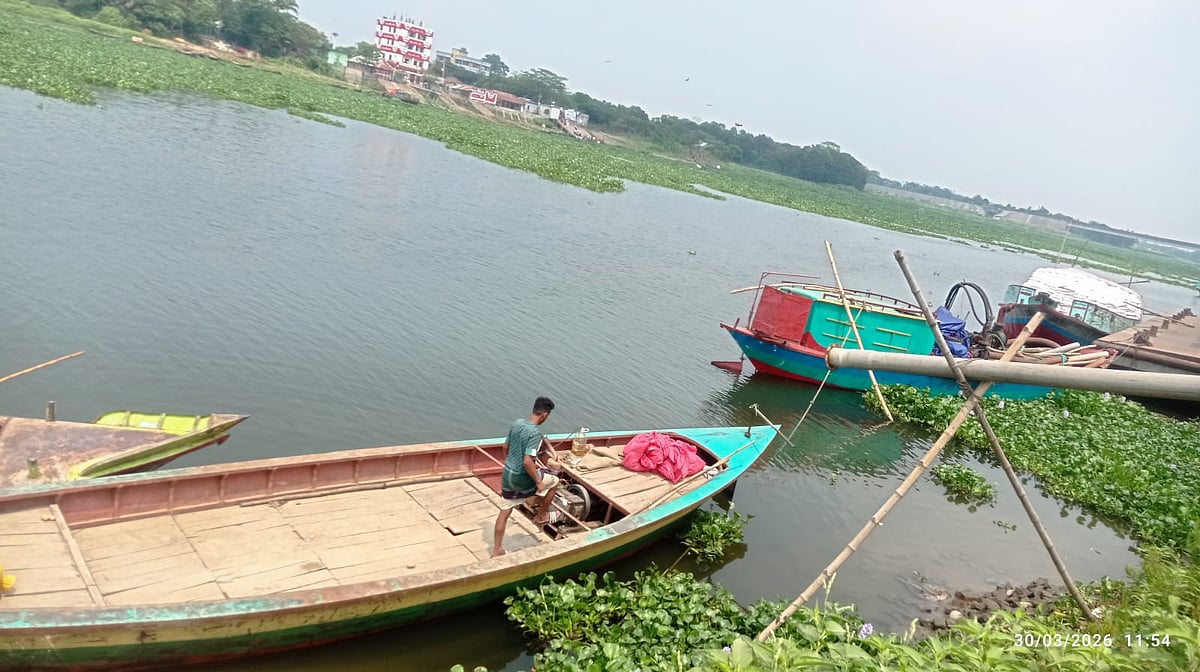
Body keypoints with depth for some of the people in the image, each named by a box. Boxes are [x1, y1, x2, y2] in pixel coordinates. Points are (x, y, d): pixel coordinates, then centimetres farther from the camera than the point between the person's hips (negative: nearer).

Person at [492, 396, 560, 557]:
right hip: (521, 478, -7)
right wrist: (538, 482, -16)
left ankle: (497, 550, 26)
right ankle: (541, 516, 31)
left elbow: (506, 447, 13)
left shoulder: (517, 423, 0)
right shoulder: (535, 433, -25)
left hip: (507, 474, 8)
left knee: (504, 512, 18)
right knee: (553, 481, 16)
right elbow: (527, 462, -29)